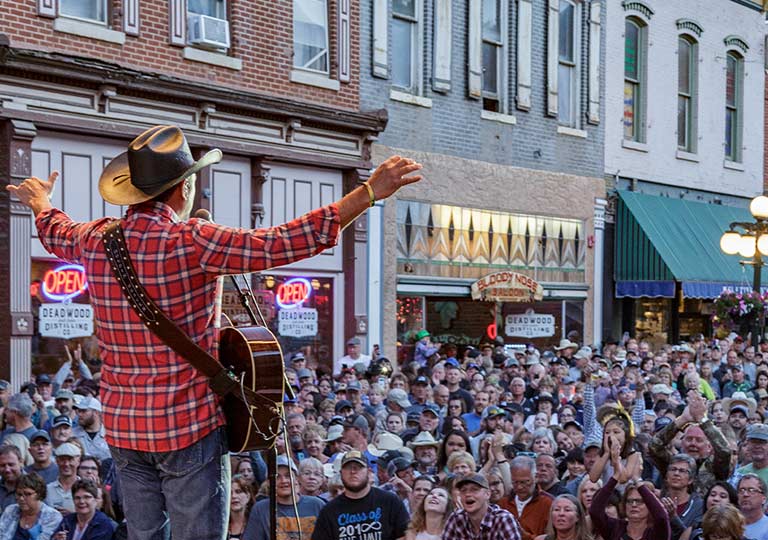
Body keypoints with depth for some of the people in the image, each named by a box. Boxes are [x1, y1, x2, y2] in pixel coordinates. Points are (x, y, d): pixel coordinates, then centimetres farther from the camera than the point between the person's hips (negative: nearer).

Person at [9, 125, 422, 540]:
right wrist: (371, 192, -21)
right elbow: (286, 243, -23)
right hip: (190, 426, -6)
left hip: (123, 427, 6)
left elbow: (55, 232, 26)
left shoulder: (95, 240, 2)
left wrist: (41, 202, 50)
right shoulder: (192, 242, -17)